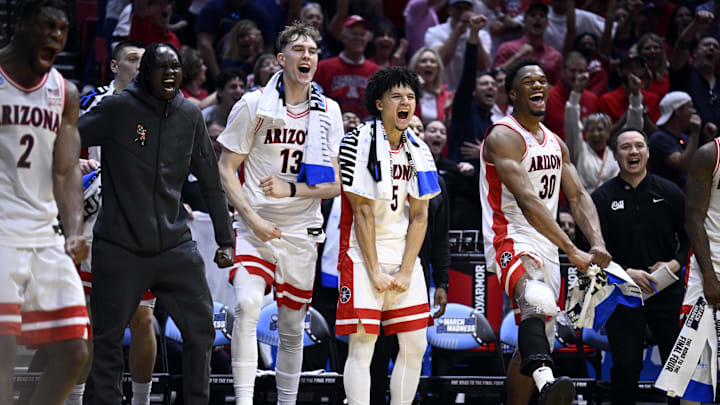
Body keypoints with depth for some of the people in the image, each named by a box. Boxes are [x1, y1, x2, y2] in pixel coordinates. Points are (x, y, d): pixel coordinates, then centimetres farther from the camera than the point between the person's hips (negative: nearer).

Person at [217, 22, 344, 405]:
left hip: (302, 230, 3)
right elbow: (226, 168, -1)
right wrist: (252, 217, -13)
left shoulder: (328, 112, 5)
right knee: (246, 306, -24)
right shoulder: (254, 105, -4)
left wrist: (290, 190, -13)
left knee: (292, 327, 10)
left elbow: (336, 184, 4)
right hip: (256, 226, -3)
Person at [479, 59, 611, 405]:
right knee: (539, 300, -39)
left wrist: (597, 244, -9)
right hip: (510, 242, -10)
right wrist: (572, 252, -29)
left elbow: (577, 196, 11)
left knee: (534, 341, 13)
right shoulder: (504, 137, -11)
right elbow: (527, 202, -22)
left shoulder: (555, 143, 17)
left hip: (545, 248, 10)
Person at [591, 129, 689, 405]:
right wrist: (627, 272, -16)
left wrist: (675, 263, -9)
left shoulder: (669, 192, 5)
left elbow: (690, 235, 9)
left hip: (667, 289, 1)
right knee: (626, 366, -5)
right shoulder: (603, 198, 1)